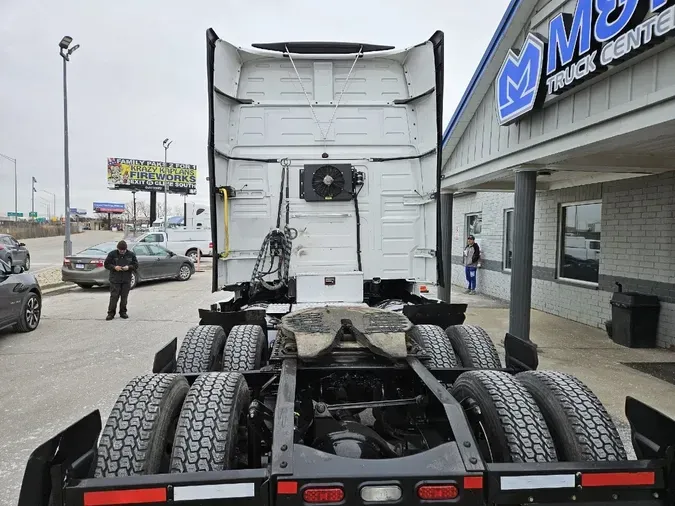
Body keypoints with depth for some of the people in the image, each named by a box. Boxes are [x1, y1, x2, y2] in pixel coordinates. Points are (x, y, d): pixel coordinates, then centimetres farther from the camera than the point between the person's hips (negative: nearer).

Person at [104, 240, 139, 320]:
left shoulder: (131, 254, 2)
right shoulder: (112, 254, -2)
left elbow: (136, 265, 6)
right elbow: (106, 264, 2)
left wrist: (129, 267, -13)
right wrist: (114, 267, -15)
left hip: (126, 280, 2)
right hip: (115, 280, -2)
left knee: (124, 297, 6)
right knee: (114, 297, -4)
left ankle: (123, 312, 17)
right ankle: (111, 313, 5)